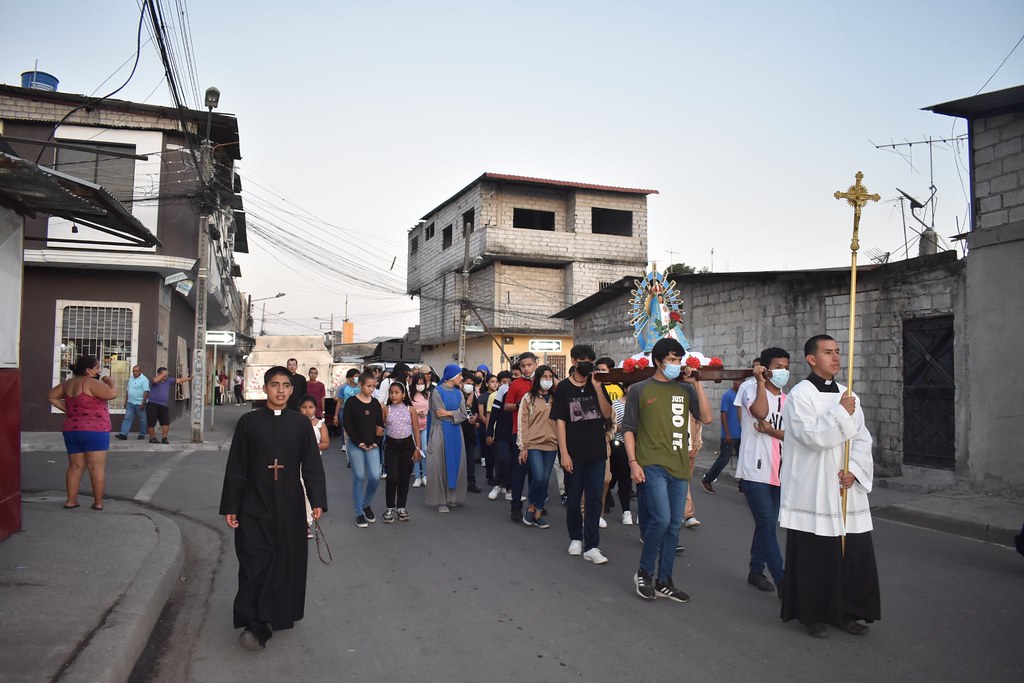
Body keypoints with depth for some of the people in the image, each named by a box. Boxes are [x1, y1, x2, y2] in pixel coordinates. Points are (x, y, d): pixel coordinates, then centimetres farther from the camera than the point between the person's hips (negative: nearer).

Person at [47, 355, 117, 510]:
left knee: (75, 466, 14)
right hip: (95, 431, -7)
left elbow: (51, 396, 18)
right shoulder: (91, 382, -15)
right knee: (97, 467, -3)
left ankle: (71, 500, 14)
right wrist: (110, 380, -6)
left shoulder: (68, 383, 10)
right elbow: (112, 393, -24)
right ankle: (98, 502, -1)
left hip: (71, 430, 7)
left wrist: (66, 409, 15)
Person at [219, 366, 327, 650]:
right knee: (255, 564, -3)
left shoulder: (301, 423, 2)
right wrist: (230, 507, 1)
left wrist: (318, 501, -7)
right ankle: (256, 624, 5)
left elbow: (312, 466, 2)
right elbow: (235, 468, 2)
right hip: (255, 506, -1)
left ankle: (280, 615, 26)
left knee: (287, 563, 9)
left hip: (289, 507, 1)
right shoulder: (248, 422, 0)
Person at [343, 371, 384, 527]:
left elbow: (380, 424, 11)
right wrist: (359, 442, -11)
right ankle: (359, 513, 11)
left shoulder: (375, 403, 7)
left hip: (373, 446, 3)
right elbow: (347, 425, -7)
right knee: (359, 478, 0)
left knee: (375, 477, -5)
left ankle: (367, 504, 21)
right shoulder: (351, 402, -5)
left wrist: (376, 442, -2)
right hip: (355, 445, -3)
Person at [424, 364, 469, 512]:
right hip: (441, 431, -5)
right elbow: (439, 414, -13)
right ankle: (440, 500, 1)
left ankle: (452, 497, 15)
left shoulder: (459, 393, 10)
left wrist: (448, 413, -12)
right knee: (440, 465, -3)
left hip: (456, 432, 5)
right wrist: (456, 413, -4)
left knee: (455, 463, 6)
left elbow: (463, 415, 0)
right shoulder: (437, 391, -6)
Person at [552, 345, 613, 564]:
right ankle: (575, 538, 28)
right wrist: (564, 453, -12)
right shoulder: (564, 387, -3)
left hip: (596, 452, 2)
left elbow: (607, 414, -1)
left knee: (594, 498, 0)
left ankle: (591, 546, 3)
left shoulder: (596, 385, 6)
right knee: (574, 497, 9)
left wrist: (598, 388, -12)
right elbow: (560, 422, -6)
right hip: (573, 453, -2)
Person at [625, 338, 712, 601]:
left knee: (674, 526, 9)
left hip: (679, 467, 4)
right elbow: (628, 429, 2)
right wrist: (633, 462, -7)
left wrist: (696, 384, -3)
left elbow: (706, 418, -1)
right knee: (661, 519, -16)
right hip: (652, 465, -4)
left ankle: (663, 581, 23)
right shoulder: (639, 390, 2)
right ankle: (644, 572, 6)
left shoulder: (686, 389, 10)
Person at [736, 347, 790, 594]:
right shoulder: (750, 389, -3)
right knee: (767, 523, -8)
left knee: (767, 523, 13)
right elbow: (760, 412, -24)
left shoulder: (787, 401, 13)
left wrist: (771, 431, -12)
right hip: (755, 470, -6)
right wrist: (761, 382, -18)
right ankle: (781, 579, -5)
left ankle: (756, 571, 25)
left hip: (777, 471, 6)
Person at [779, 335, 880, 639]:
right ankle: (812, 615, 17)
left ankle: (845, 611, 24)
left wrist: (854, 469, -6)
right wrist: (841, 412, -14)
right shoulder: (800, 395, -7)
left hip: (846, 491, 6)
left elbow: (862, 439, 8)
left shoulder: (848, 396, 12)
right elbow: (812, 436, -18)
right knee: (814, 556, 2)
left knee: (854, 553, 8)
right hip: (812, 492, -6)